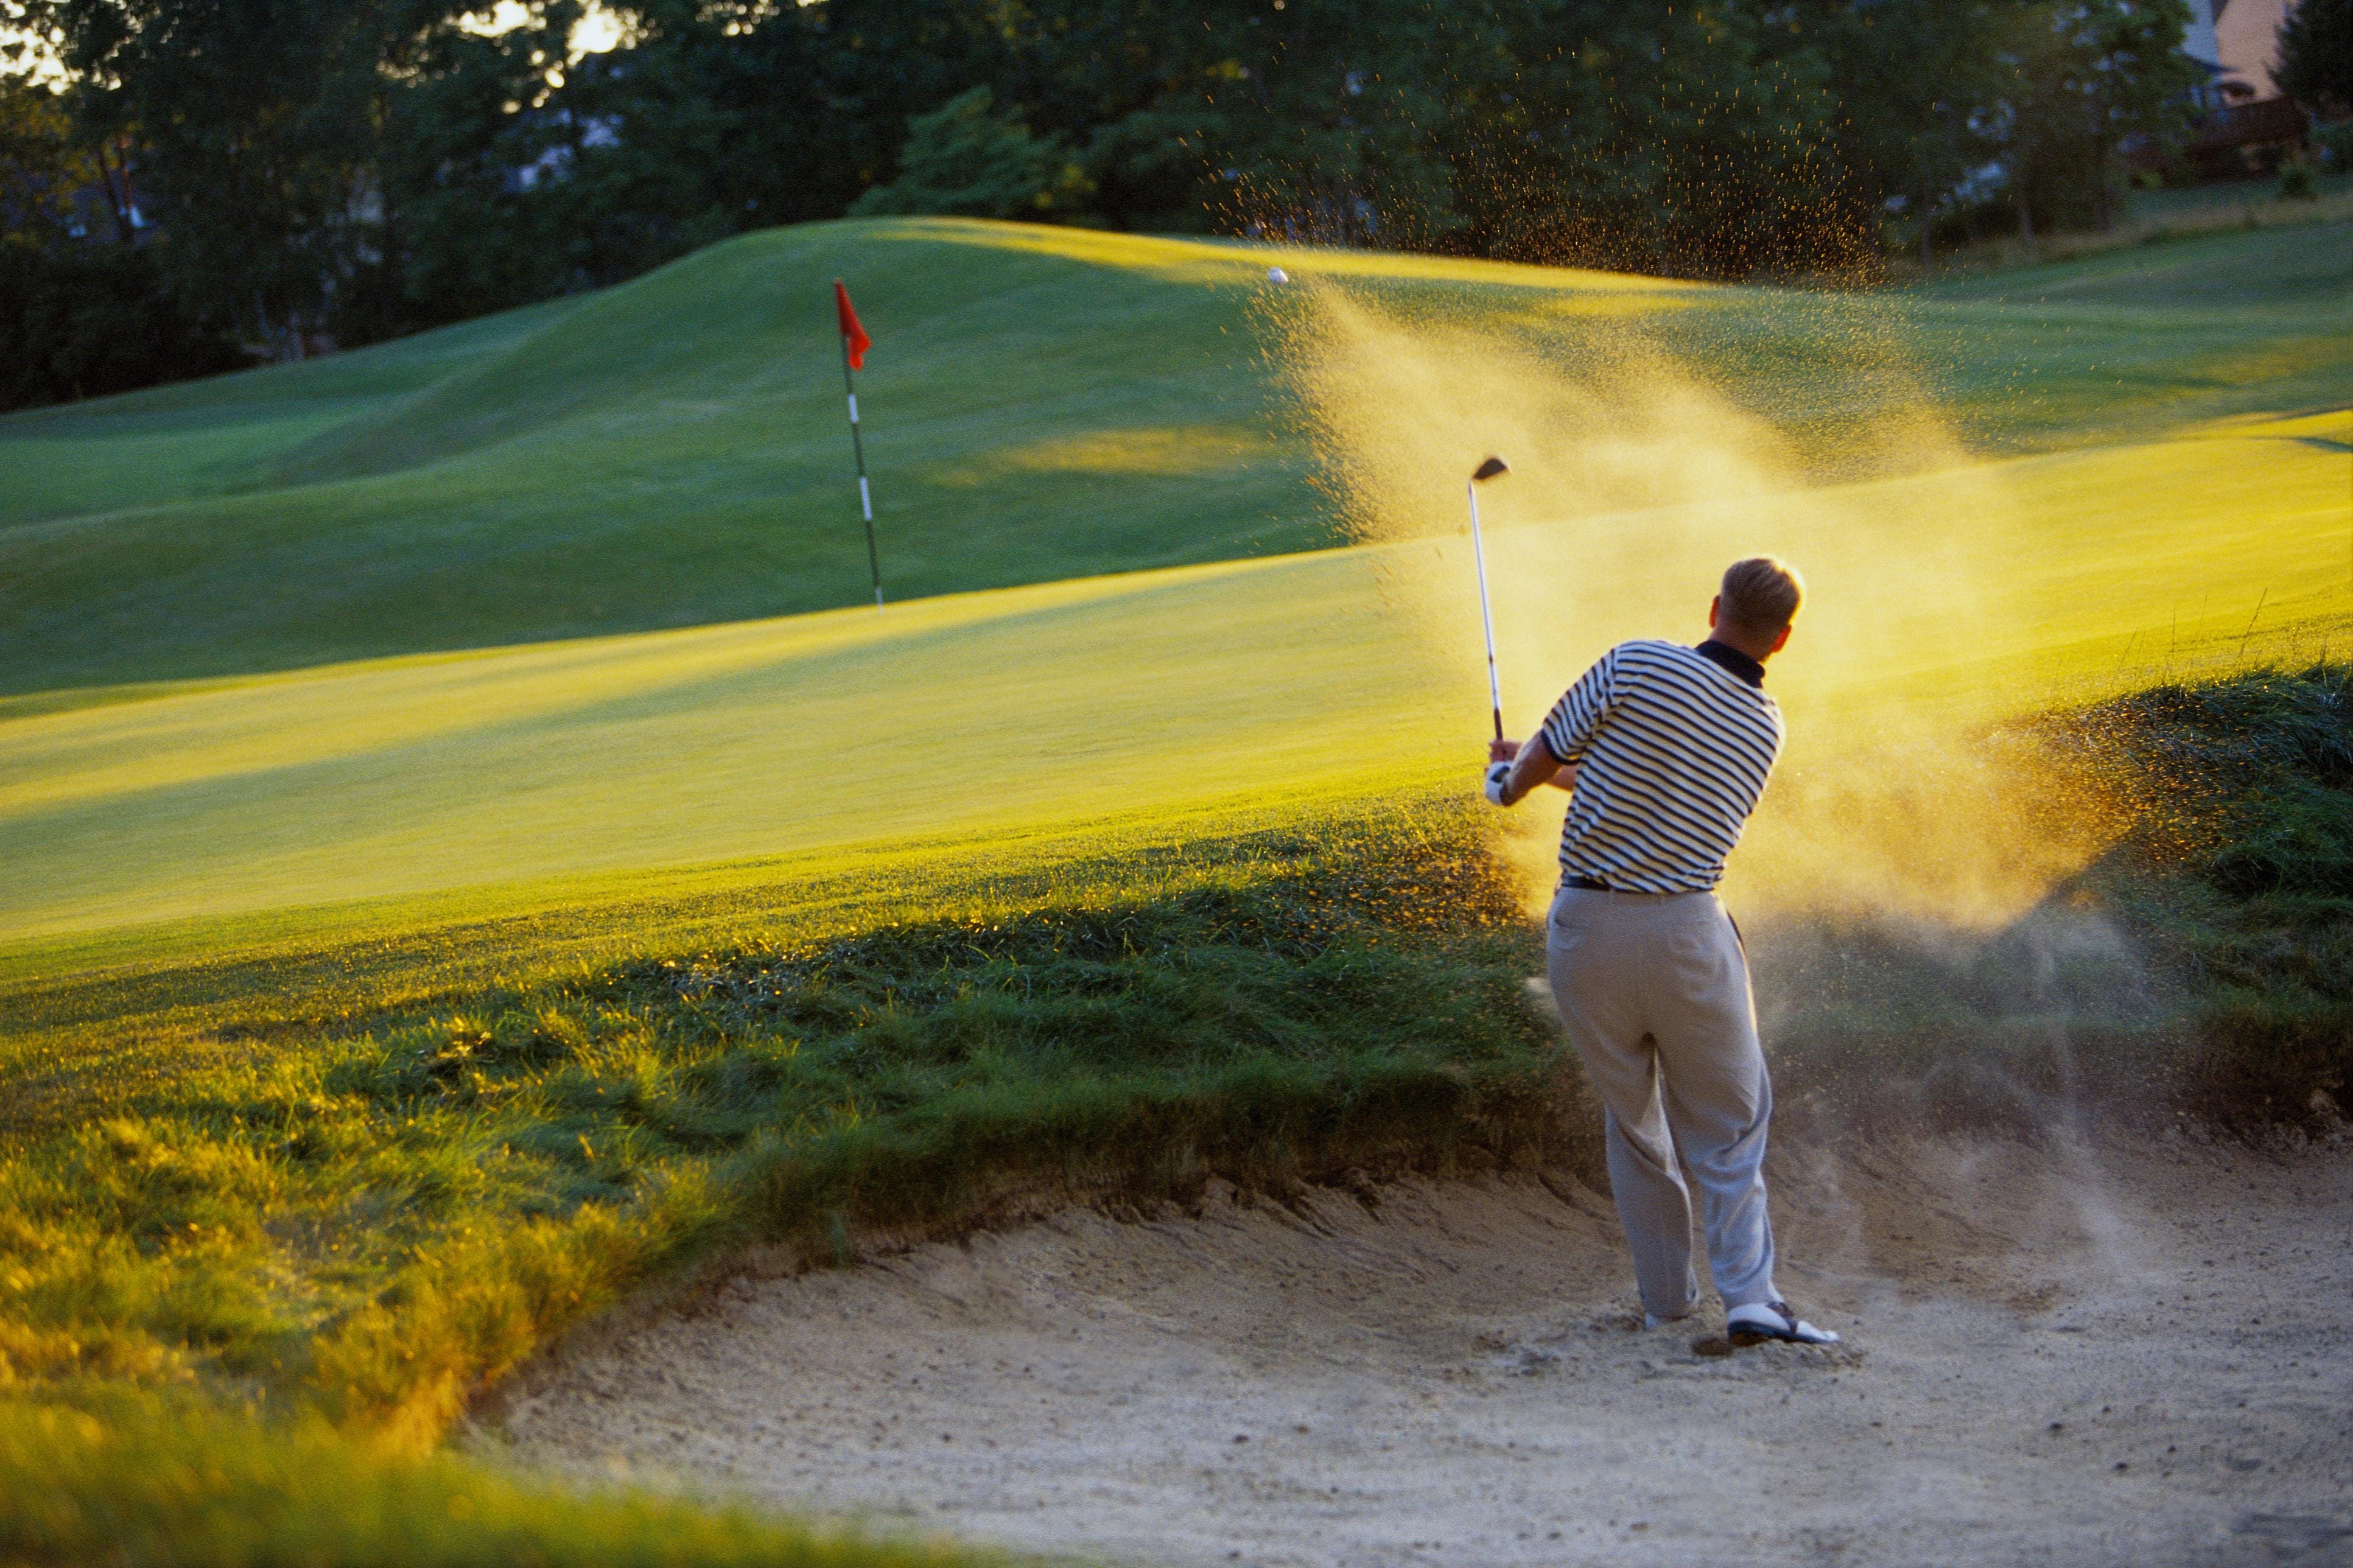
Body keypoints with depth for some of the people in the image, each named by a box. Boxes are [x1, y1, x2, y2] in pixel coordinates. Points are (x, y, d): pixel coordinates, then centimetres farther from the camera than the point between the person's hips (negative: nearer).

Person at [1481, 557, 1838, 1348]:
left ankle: (1665, 1297, 22)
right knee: (1730, 1121, 10)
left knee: (1631, 1118, 16)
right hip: (1686, 932, 0)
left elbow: (1543, 757, 2)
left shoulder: (1636, 666, -7)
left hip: (1584, 927, 0)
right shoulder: (1764, 728, 5)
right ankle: (1748, 1294, -4)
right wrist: (1551, 771, 32)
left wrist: (1513, 774, 27)